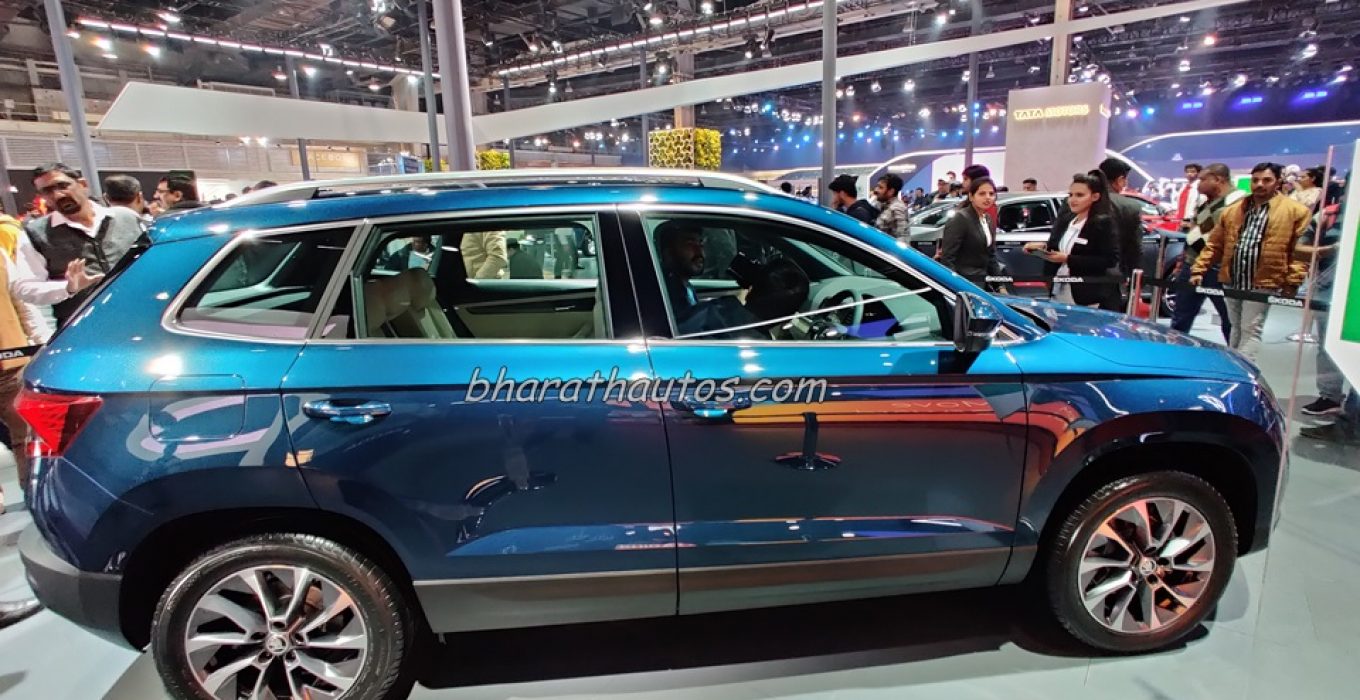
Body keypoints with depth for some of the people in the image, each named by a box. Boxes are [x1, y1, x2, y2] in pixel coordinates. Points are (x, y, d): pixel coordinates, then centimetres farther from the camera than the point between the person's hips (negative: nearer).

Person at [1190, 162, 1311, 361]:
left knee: (1251, 330, -5)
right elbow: (1214, 245, 11)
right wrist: (1199, 270, 1)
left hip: (1262, 284, -5)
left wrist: (1292, 282, -12)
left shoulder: (1295, 211, -2)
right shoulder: (1232, 210, 11)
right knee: (1236, 328, 16)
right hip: (1232, 282, 5)